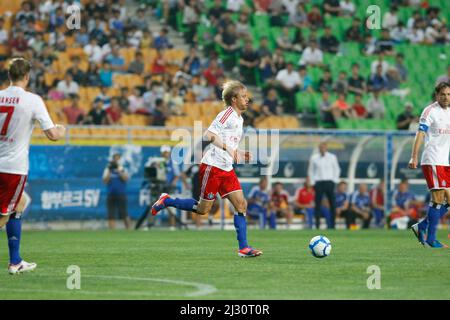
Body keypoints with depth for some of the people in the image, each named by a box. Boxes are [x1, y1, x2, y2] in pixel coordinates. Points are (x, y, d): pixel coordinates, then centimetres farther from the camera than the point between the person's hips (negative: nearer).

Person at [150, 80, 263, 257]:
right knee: (203, 209, -1)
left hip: (226, 169, 8)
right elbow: (209, 135, -22)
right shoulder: (227, 114, -12)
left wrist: (241, 154, 12)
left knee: (241, 204, -4)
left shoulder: (239, 119, 17)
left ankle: (243, 248, -5)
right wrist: (228, 148, -29)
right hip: (212, 167, -8)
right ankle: (166, 201, 18)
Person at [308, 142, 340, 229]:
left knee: (333, 204, -4)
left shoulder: (332, 157, 3)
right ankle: (317, 224, 0)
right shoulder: (314, 158, 2)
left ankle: (332, 224, 3)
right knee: (317, 204, -3)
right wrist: (313, 182, 3)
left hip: (329, 183, 0)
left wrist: (334, 180, 3)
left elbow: (337, 169, 12)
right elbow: (310, 171, 11)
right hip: (318, 183, 0)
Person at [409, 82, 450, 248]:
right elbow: (420, 134, -14)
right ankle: (431, 239, -3)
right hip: (432, 161, -8)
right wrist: (414, 157, -22)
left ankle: (421, 227, 15)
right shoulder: (430, 111, -7)